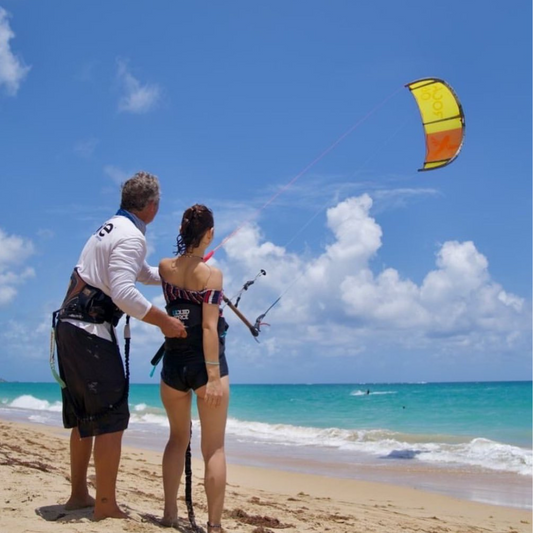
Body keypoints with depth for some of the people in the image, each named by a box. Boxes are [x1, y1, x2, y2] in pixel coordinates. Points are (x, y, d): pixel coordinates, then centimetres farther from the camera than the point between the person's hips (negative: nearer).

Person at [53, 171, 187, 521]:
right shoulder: (132, 237, -13)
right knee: (111, 416, -4)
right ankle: (106, 505, 0)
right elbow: (123, 293, -25)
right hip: (91, 330, -10)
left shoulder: (112, 228, 18)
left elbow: (144, 273, 31)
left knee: (83, 415, 17)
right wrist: (163, 321, -19)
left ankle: (79, 495, 26)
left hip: (70, 326, 10)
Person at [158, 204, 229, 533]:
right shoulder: (211, 274, -12)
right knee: (214, 447, 2)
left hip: (173, 364, 5)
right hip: (205, 364, -5)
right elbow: (209, 327, -17)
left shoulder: (165, 267, 3)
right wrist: (214, 376, -17)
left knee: (178, 437, 20)